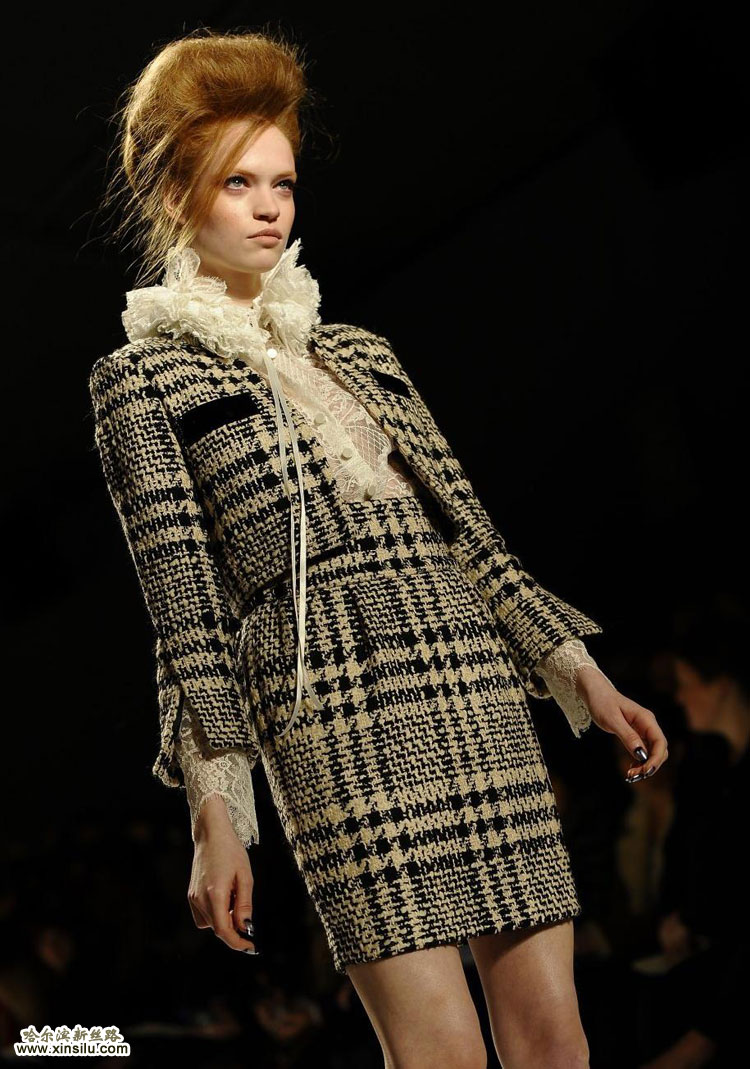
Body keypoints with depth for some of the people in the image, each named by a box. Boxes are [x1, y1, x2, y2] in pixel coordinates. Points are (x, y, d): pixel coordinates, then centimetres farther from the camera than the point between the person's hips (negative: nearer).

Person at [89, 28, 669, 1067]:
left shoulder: (358, 353, 21)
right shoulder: (142, 377, 6)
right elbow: (185, 606, 0)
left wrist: (579, 671, 14)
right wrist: (216, 810, -5)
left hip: (480, 693, 6)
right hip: (339, 710, -5)